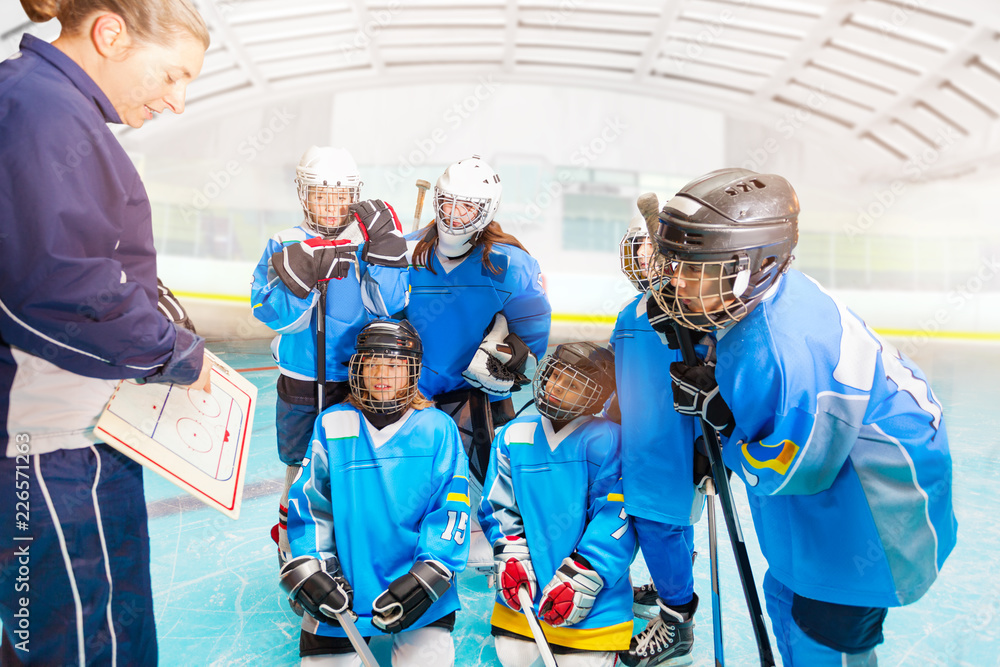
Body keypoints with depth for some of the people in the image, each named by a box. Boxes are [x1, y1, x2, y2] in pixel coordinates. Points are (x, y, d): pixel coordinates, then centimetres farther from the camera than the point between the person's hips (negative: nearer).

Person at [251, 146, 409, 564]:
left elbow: (390, 306, -12)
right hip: (299, 384, 1)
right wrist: (298, 276, -28)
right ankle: (290, 542, 38)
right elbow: (275, 314, -11)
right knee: (301, 468, 14)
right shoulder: (284, 245, -1)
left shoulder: (368, 243, -1)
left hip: (358, 382, 0)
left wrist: (383, 246, -21)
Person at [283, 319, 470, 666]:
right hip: (344, 584, 2)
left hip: (419, 585, -1)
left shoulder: (437, 429, -2)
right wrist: (310, 569, -7)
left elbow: (450, 509, -6)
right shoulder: (332, 425, 2)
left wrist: (425, 578, -15)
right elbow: (308, 503, 3)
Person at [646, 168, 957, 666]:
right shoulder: (766, 293, -9)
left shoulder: (781, 353, -38)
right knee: (787, 595, 23)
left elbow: (794, 472, -25)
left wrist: (715, 410, -20)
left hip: (882, 492, -9)